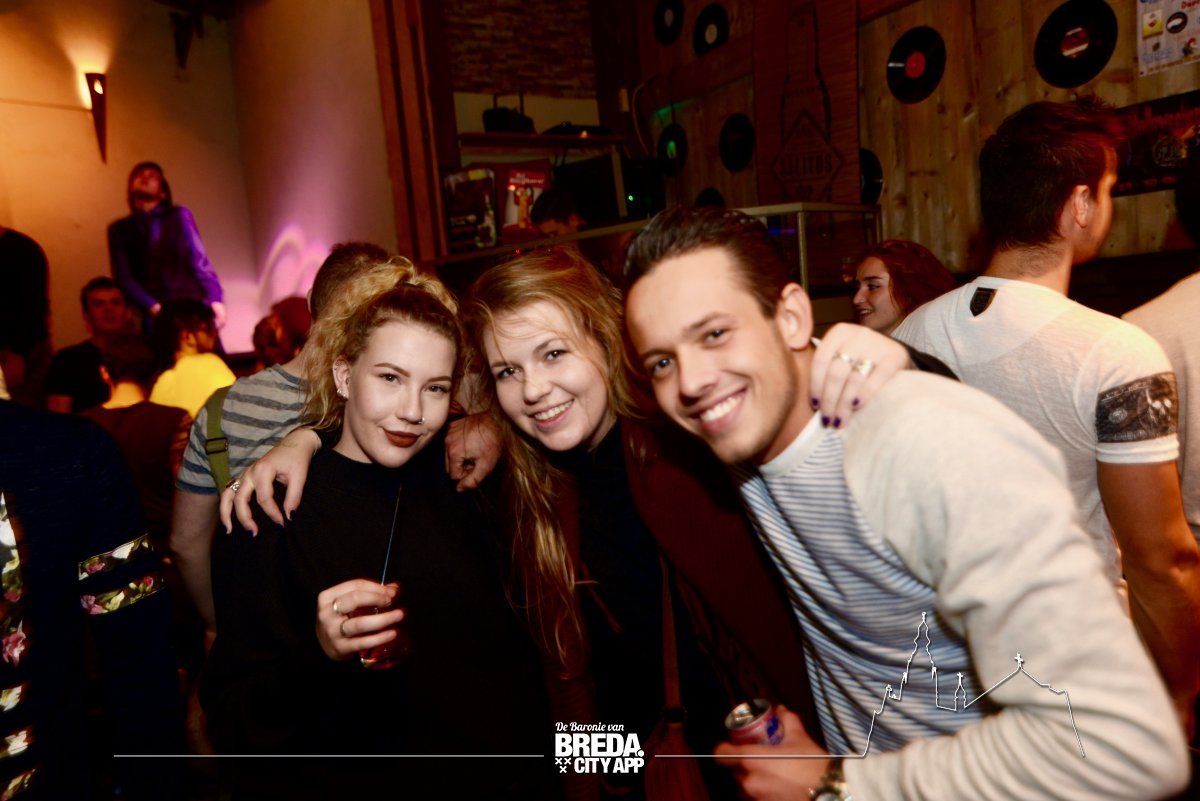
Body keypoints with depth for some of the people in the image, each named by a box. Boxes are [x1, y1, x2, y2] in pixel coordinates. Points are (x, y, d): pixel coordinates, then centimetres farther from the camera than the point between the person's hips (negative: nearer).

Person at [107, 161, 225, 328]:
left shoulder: (179, 215, 17)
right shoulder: (119, 229, 17)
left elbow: (199, 260, 7)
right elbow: (123, 276, 7)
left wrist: (215, 299, -11)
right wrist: (153, 307, -12)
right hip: (152, 314, 0)